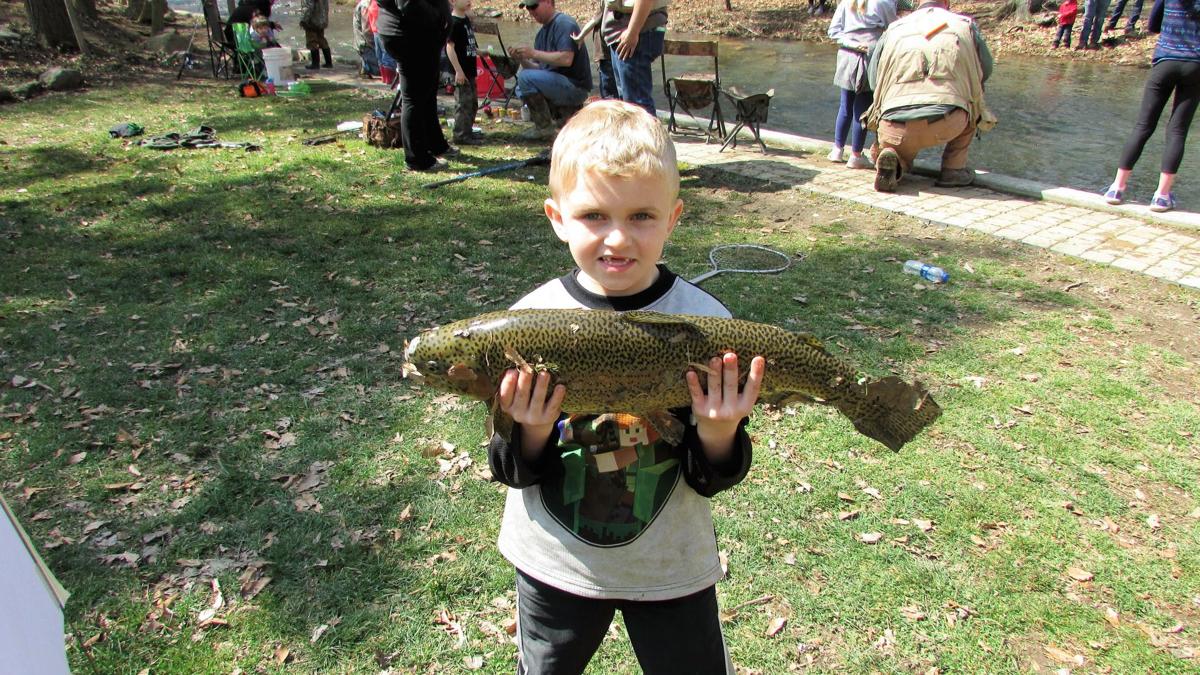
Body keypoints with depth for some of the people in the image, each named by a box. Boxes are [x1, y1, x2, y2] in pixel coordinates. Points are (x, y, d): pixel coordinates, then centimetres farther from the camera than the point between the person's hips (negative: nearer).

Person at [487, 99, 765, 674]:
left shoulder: (704, 323, -17)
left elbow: (715, 480, -10)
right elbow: (514, 472, -8)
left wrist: (718, 435, -31)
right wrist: (530, 433, -29)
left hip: (670, 568, -1)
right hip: (553, 563, 2)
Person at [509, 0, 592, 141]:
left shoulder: (564, 23, -11)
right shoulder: (542, 32, 16)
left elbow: (566, 59, -25)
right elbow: (538, 69, 14)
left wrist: (534, 53, -21)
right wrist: (522, 59, -5)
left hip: (575, 86, -10)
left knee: (525, 78, -21)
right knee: (521, 90, 18)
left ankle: (544, 128, -12)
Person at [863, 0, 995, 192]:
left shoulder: (893, 30, 18)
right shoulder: (966, 26, 16)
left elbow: (873, 80, 22)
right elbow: (984, 71, 27)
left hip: (896, 130, 1)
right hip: (947, 125, -1)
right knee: (974, 109, 32)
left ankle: (892, 159, -1)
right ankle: (953, 170, 22)